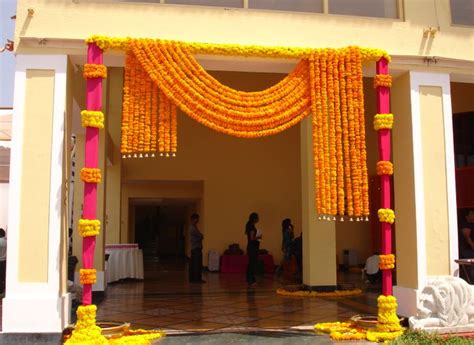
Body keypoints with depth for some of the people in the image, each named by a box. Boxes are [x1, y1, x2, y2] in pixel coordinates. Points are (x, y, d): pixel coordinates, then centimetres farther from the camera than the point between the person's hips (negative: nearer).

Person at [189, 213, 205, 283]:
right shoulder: (193, 228, -17)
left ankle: (192, 278, 13)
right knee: (198, 264, -8)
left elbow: (199, 236, 19)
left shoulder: (192, 227, 15)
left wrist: (200, 236, 0)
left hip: (194, 248, 10)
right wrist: (200, 236, 2)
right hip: (196, 248, -10)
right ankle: (197, 278, -7)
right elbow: (201, 236, -17)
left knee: (193, 264, 10)